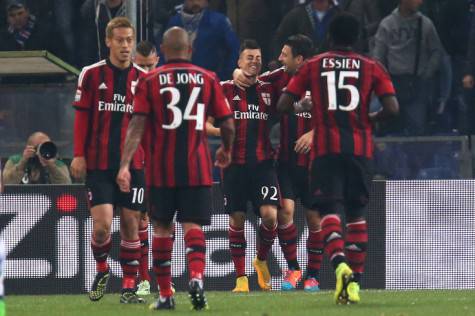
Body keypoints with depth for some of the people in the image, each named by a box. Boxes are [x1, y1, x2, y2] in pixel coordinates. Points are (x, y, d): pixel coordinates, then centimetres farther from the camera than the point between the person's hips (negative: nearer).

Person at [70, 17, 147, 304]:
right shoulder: (92, 75, 1)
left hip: (134, 162, 2)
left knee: (131, 223, 3)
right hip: (99, 163, -2)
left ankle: (129, 286, 12)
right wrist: (79, 155, -2)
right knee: (102, 224, -10)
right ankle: (102, 270, 18)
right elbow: (82, 116, 4)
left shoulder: (143, 78, 6)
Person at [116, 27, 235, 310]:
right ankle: (197, 277, -27)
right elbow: (228, 125, 6)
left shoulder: (150, 81, 2)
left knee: (162, 228, 12)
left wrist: (125, 165, -10)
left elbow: (137, 125, -7)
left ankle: (165, 295, 13)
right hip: (198, 167, 0)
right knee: (193, 226, 0)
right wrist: (227, 150, 26)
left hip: (162, 169, 0)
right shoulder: (208, 79, 4)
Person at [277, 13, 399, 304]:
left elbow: (283, 105, 5)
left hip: (326, 149, -1)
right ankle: (355, 281, 6)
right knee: (357, 213, 11)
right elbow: (392, 108, -3)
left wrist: (303, 107, 26)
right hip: (360, 148, 1)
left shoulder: (313, 66, 7)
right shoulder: (372, 67, 6)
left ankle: (340, 263, -32)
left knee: (330, 210, -5)